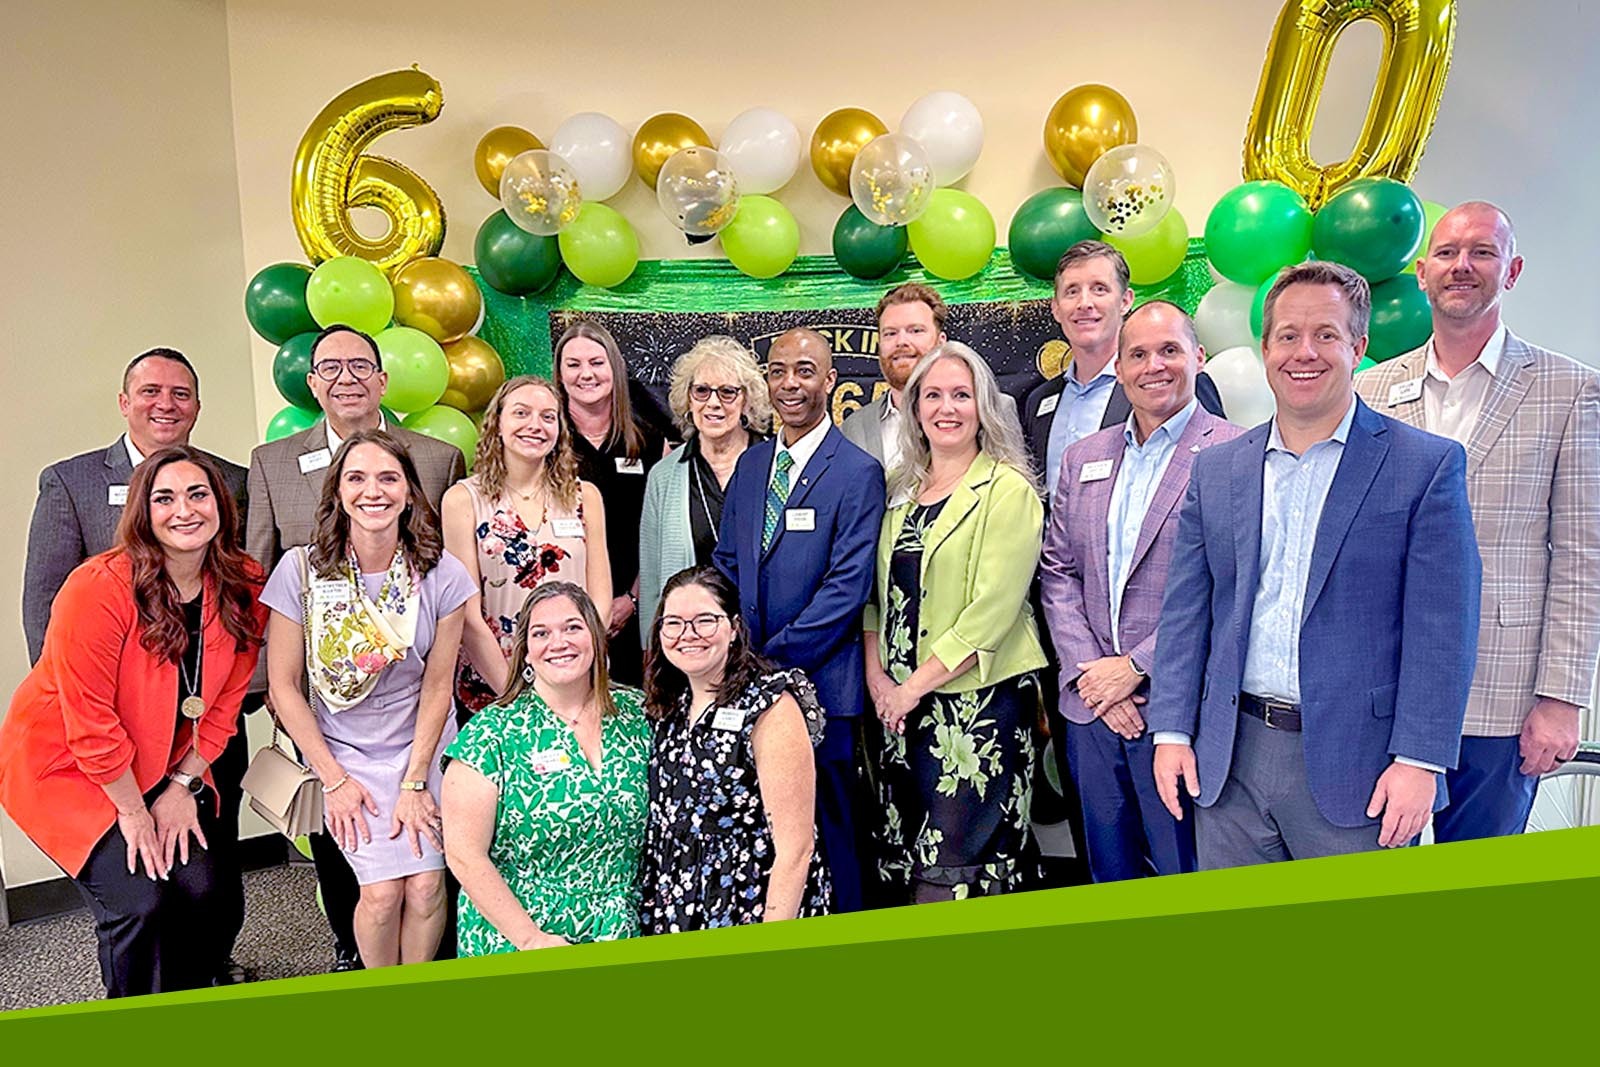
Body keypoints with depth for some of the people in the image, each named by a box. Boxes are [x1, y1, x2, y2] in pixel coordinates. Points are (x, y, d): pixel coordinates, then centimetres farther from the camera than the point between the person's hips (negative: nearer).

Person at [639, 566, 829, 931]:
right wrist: (650, 915, 5)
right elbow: (663, 824, 11)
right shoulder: (669, 704, 4)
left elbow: (796, 849, -18)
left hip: (749, 917, -5)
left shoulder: (771, 706, -15)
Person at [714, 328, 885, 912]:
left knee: (829, 830, 4)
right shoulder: (750, 463, 13)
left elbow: (847, 588, -12)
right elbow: (726, 562, 15)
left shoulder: (858, 473, -6)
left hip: (819, 682, -5)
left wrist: (774, 657, -14)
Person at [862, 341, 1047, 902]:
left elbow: (992, 610, -14)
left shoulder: (1008, 490, -7)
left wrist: (916, 685, -13)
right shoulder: (900, 488, 12)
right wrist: (877, 672, 0)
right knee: (908, 859, 11)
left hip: (979, 699, -6)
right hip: (902, 702, 6)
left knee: (955, 869, -4)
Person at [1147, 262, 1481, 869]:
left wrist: (1420, 761, -12)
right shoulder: (1215, 470, 8)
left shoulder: (1426, 465, -3)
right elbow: (1186, 611, 8)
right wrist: (1172, 730, 2)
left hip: (1354, 761, -3)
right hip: (1231, 759, 3)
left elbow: (1441, 630, -7)